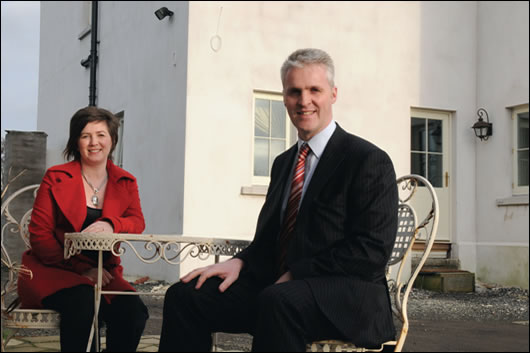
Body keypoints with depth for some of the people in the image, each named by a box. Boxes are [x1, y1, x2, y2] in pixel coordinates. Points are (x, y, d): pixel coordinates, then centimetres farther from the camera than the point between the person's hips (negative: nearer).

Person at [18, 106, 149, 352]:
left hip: (103, 273, 3)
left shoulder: (126, 182, 11)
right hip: (52, 272, -3)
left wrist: (111, 225, -29)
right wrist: (82, 270, -15)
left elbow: (137, 222, -3)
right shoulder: (56, 178, 1)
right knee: (82, 301, -36)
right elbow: (39, 235, -4)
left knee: (133, 310, -27)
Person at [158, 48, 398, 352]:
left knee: (279, 301, -38)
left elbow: (372, 252, -14)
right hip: (279, 285, 7)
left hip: (347, 297, -7)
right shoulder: (283, 163, 18)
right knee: (184, 295, -11)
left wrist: (296, 274, -16)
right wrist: (240, 263, -1)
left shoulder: (370, 161, -6)